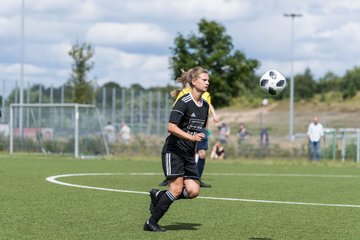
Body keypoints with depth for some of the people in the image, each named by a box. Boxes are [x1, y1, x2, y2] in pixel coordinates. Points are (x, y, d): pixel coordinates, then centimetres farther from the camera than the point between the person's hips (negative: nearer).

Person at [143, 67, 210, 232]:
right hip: (173, 151, -7)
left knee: (193, 191, -6)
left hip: (189, 154, 8)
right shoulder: (184, 102, -13)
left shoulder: (205, 106, 11)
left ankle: (158, 196, 16)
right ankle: (151, 223, -2)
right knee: (177, 189, -15)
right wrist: (191, 137, -30)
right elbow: (171, 127, -22)